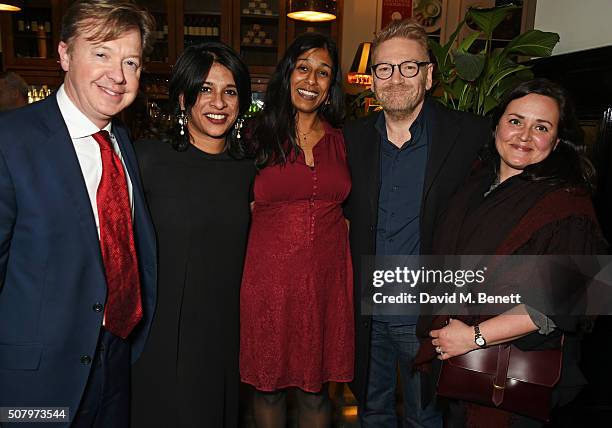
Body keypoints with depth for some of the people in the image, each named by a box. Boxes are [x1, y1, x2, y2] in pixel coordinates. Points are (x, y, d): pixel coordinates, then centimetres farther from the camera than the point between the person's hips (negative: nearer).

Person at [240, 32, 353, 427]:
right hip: (269, 278, -2)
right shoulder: (260, 137, -1)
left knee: (315, 390, 13)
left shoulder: (340, 140, 7)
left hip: (326, 278, 2)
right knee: (268, 385, 14)